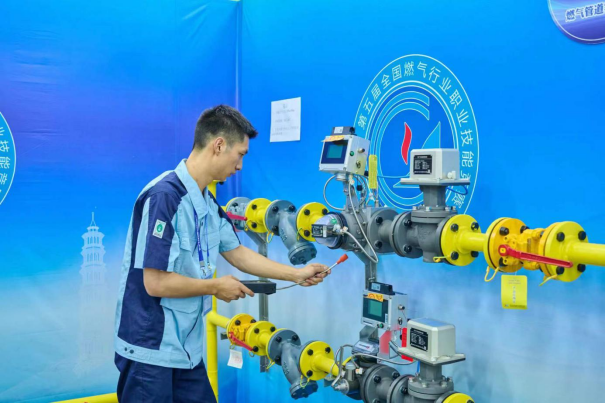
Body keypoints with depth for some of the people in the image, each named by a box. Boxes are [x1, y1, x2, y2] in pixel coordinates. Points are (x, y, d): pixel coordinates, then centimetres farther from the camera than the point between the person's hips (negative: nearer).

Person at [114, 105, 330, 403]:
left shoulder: (208, 202, 6)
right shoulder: (164, 196, -23)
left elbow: (237, 253, 16)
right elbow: (156, 283, -24)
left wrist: (297, 274, 15)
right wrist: (216, 287, -11)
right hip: (150, 350, -8)